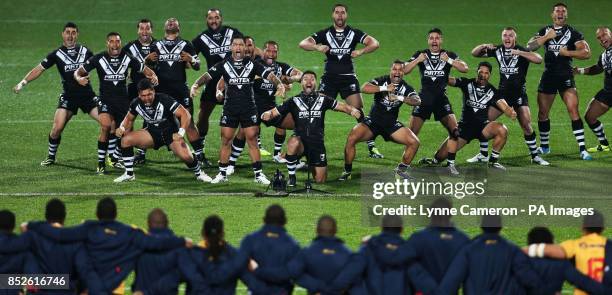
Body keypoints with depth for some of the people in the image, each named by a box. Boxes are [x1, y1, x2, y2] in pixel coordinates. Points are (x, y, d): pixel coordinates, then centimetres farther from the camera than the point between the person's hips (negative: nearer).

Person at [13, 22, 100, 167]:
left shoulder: (85, 51, 4)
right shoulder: (57, 54, -1)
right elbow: (39, 69, 0)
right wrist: (23, 82, -8)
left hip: (87, 95, 1)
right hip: (68, 97, -1)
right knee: (57, 128, -14)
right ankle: (51, 157, 9)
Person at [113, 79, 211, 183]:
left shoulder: (164, 100, -25)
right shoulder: (136, 104, -11)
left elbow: (185, 114, -24)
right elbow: (129, 119, 10)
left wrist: (181, 133, -35)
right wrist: (122, 128, -11)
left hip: (170, 133, -4)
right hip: (152, 133, 4)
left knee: (186, 156, -27)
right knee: (126, 140, -17)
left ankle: (199, 173, 8)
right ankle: (129, 174, -1)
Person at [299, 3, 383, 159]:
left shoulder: (354, 33, 5)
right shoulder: (325, 33, 6)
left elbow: (375, 43, -4)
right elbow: (303, 44, -3)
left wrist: (361, 51, -22)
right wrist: (317, 47, -23)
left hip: (348, 78, -1)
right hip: (329, 78, 1)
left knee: (359, 111, -8)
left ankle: (371, 147, -2)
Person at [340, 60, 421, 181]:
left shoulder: (405, 87, -1)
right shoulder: (382, 80, -9)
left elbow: (417, 101, -19)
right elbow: (364, 88, -27)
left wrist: (400, 98, -33)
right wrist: (384, 88, -33)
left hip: (391, 124, 3)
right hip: (373, 121, -3)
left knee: (414, 142, -13)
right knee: (351, 139, -25)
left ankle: (402, 169, 11)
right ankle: (347, 171, -5)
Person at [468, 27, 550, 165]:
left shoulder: (522, 51, -8)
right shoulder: (497, 50, 5)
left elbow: (538, 59, -25)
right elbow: (474, 53, 10)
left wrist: (519, 53, -32)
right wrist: (483, 46, -11)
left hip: (519, 94, -4)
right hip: (502, 93, 4)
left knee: (526, 125, -11)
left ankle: (535, 156, 4)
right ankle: (483, 155, 9)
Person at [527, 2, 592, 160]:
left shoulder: (573, 33, 3)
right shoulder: (545, 31, 11)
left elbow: (586, 53, -6)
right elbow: (529, 47, 0)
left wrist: (567, 52, -13)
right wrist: (546, 37, -9)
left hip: (566, 76, -3)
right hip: (548, 75, 3)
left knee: (573, 110, -14)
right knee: (542, 113, 8)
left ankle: (582, 150, -15)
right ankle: (544, 146, 27)